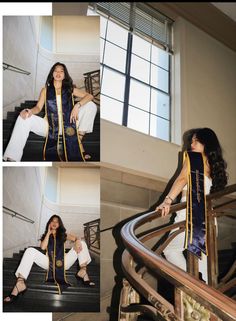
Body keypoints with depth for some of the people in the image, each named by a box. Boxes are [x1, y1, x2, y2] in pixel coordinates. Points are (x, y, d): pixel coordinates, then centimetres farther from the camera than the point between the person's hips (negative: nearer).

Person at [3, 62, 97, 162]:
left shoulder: (70, 89, 10)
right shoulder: (45, 90, 13)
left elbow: (90, 96, 2)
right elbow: (38, 107, 4)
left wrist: (77, 105, -17)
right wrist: (29, 111, -21)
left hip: (68, 127, 0)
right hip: (50, 128, 1)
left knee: (91, 105, -13)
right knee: (24, 117, -22)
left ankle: (80, 137, -10)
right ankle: (12, 158, -30)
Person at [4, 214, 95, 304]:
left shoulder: (63, 234, 24)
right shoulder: (45, 235, 24)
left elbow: (76, 238, 7)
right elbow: (43, 247, 4)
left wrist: (78, 241, -18)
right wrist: (48, 233, 10)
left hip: (63, 262, 0)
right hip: (50, 263, 0)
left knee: (82, 243, -11)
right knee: (30, 251, -25)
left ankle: (83, 271, -31)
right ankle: (20, 283, -44)